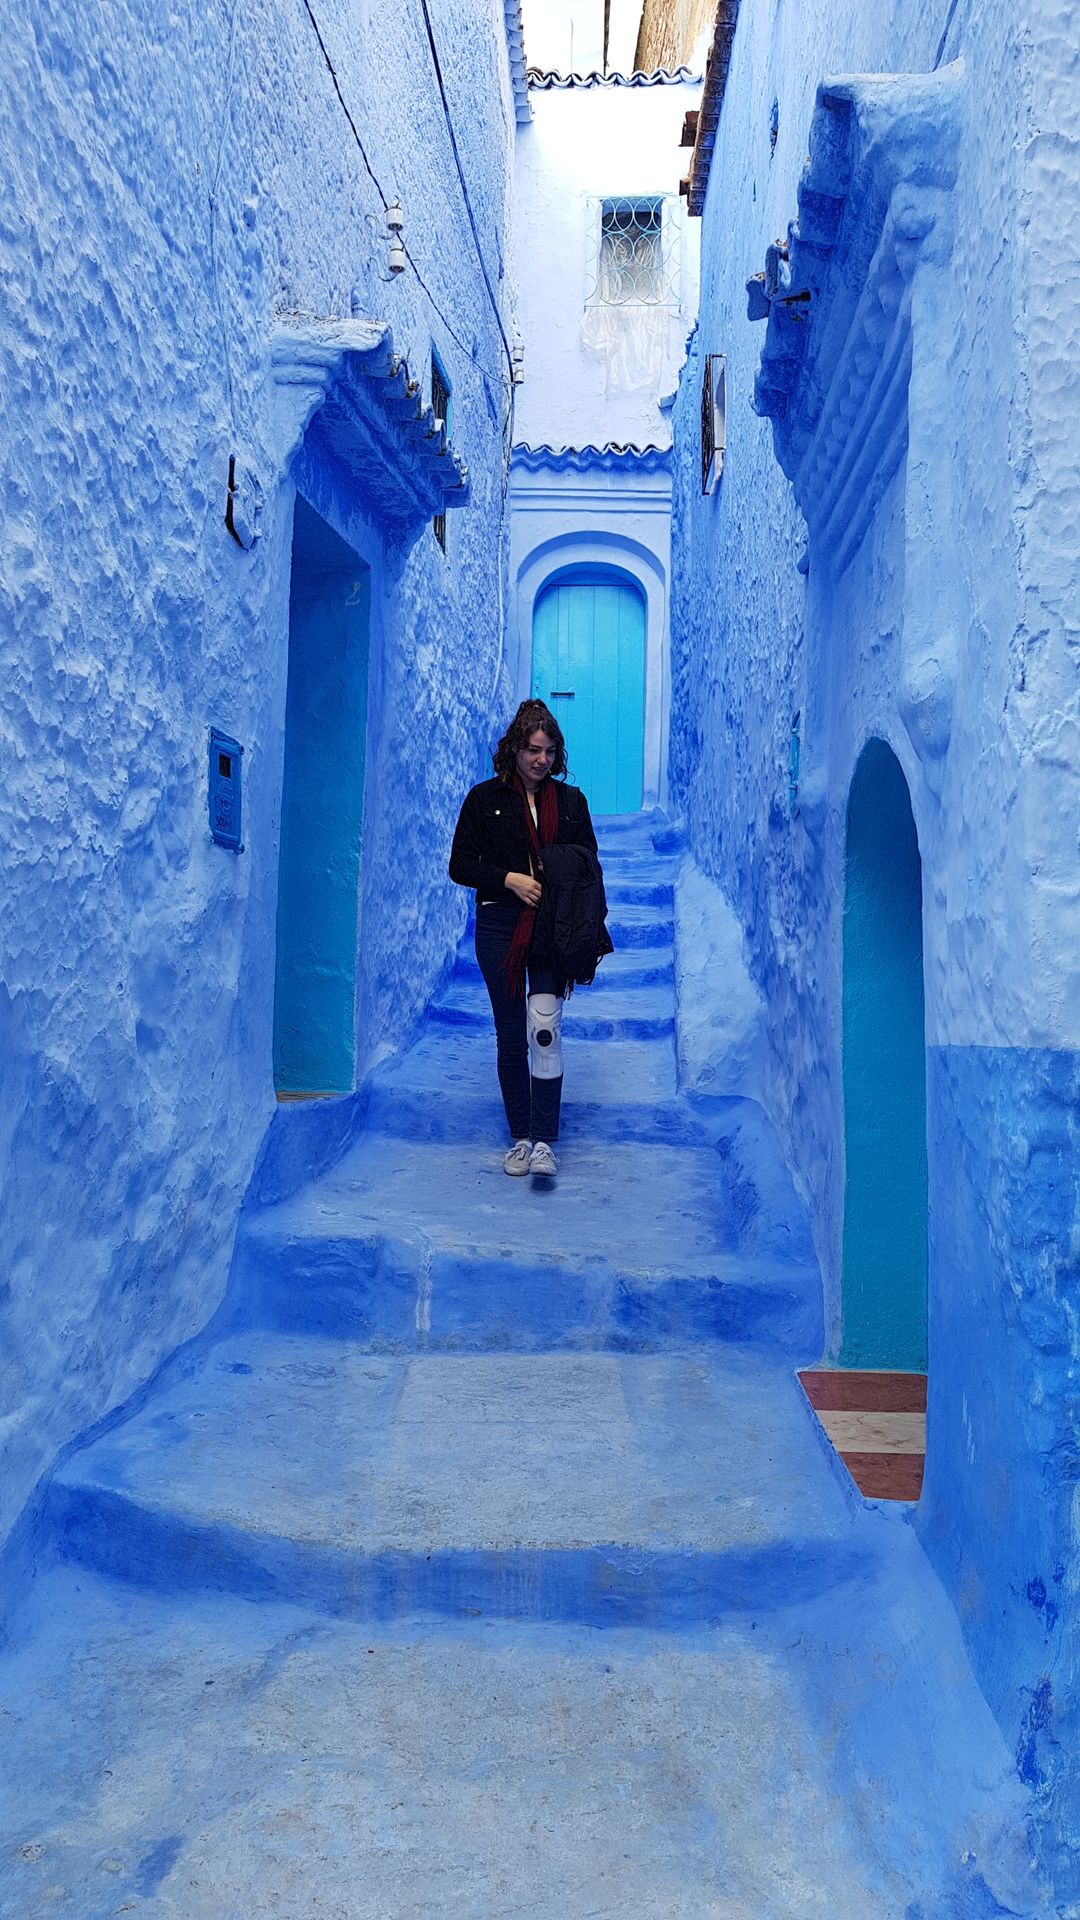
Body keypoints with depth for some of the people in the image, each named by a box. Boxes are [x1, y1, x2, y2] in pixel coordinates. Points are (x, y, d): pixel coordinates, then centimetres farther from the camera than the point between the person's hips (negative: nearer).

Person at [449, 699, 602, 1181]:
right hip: (500, 929, 0)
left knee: (544, 1028, -15)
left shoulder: (571, 800, 9)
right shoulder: (485, 798, 4)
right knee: (510, 1036, 5)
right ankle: (520, 1137, 18)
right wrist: (509, 879, -12)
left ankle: (544, 1142, -11)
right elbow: (460, 865, 4)